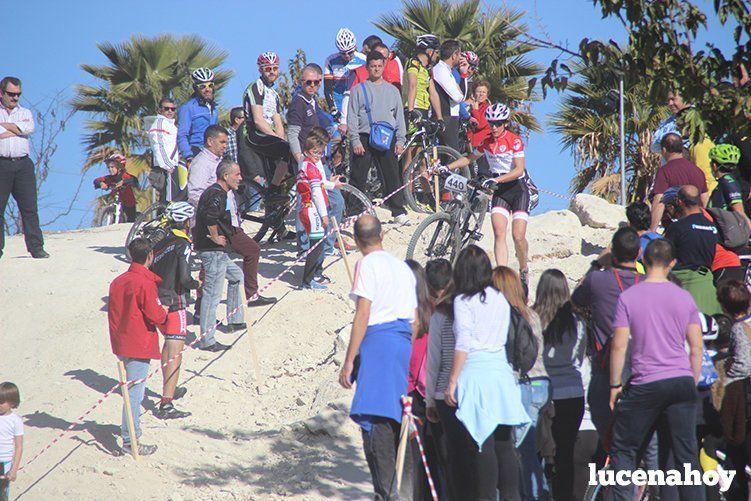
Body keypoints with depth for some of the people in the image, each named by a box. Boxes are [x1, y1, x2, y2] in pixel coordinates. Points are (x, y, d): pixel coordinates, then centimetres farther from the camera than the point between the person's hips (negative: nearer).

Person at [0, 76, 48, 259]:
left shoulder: (25, 112, 18)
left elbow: (29, 128, -4)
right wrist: (17, 129, -3)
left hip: (23, 163, 2)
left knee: (29, 207, -3)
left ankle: (36, 247, -3)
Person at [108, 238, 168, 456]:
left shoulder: (117, 281, 7)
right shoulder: (145, 283, -17)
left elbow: (114, 311, 12)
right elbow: (155, 315, -17)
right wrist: (163, 312, 3)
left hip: (121, 344, 8)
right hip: (140, 345, -8)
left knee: (132, 389, 24)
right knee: (135, 391, -5)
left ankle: (131, 427, 37)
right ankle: (130, 441, -5)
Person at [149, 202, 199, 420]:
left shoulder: (160, 244, 9)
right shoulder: (182, 246, -13)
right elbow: (184, 279, -21)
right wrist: (198, 283, -1)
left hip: (157, 302, 8)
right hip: (175, 304, -8)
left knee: (169, 344, 28)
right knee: (175, 352, -10)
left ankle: (170, 389, 44)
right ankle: (166, 404, -18)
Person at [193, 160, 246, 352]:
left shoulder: (215, 192, 14)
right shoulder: (218, 195, -18)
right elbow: (209, 216, -35)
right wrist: (215, 237, -21)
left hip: (218, 251, 11)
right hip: (213, 251, -11)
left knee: (236, 276, 27)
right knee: (212, 294, -8)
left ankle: (235, 320, 34)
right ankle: (207, 341, -6)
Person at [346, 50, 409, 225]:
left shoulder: (392, 90, 15)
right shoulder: (359, 90, 7)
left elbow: (399, 117, 16)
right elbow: (352, 117, 2)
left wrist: (400, 140, 6)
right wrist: (355, 141, -8)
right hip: (364, 138, -2)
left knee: (393, 176, -3)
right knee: (358, 178, -1)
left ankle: (399, 212, 0)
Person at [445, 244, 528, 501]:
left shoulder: (463, 301, -6)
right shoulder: (500, 299, 11)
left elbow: (463, 345, -11)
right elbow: (503, 338, 14)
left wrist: (452, 382, -9)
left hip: (476, 372, -6)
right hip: (501, 370, 6)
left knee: (483, 443, -4)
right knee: (504, 442, 9)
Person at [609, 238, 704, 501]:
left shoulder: (628, 297, -3)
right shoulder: (684, 297, 5)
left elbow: (619, 345, -5)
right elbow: (697, 347, 5)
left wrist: (615, 385, 3)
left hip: (645, 384, -3)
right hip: (682, 381, 3)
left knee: (623, 449, 9)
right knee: (687, 455, 5)